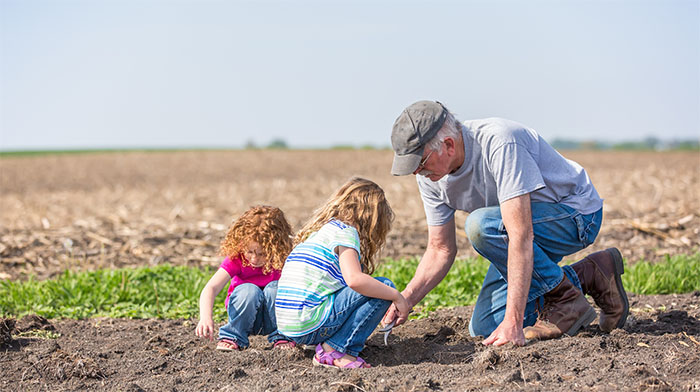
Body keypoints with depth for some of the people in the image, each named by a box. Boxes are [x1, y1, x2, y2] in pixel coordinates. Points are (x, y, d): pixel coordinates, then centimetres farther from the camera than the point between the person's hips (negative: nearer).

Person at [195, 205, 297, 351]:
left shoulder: (282, 260, -20)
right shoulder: (236, 259, -23)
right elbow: (211, 288, -34)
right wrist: (205, 317, -51)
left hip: (273, 319, 1)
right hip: (245, 315, -1)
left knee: (276, 287, -29)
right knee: (249, 290, -32)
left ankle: (282, 336, -12)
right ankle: (232, 337, -16)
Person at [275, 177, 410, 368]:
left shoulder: (318, 230, 22)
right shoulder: (345, 231, -6)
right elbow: (354, 279, -21)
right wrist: (396, 296, -9)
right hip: (310, 324, -9)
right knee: (385, 286, -6)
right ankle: (335, 350, -8)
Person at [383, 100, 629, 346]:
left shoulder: (499, 144, -34)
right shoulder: (430, 176, -10)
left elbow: (521, 235, -39)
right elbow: (441, 250, -1)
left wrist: (513, 322, -43)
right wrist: (405, 300, -18)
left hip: (576, 214, -8)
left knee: (480, 225, -34)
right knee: (484, 328, 2)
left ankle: (566, 301, -15)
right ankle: (587, 277, 13)